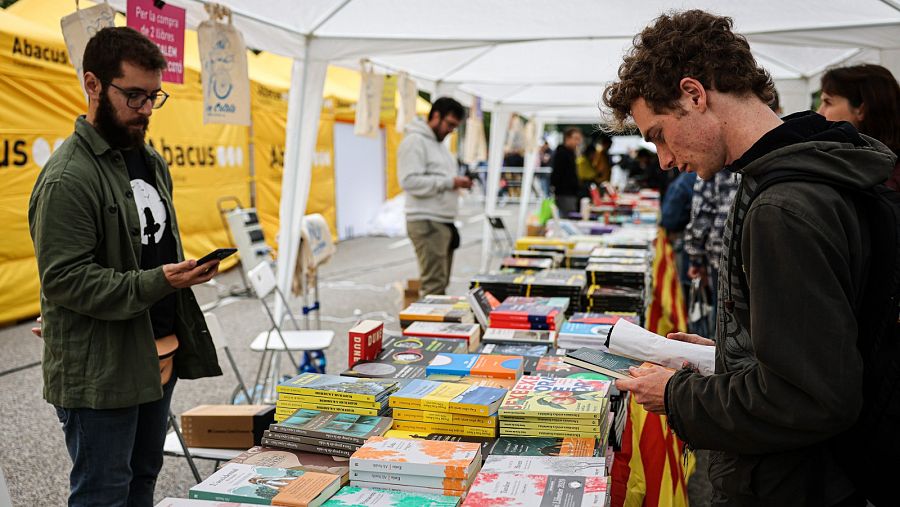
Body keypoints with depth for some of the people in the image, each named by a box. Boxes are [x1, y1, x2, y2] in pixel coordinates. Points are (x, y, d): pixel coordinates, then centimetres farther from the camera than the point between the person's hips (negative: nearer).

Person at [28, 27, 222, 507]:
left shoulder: (151, 161, 11)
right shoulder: (68, 178, -17)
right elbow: (65, 279, -21)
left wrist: (184, 272, 8)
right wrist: (156, 283, -28)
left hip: (160, 355, 8)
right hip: (101, 372, -8)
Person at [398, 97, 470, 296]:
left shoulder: (439, 143, 22)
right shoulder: (414, 141, -10)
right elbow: (410, 181, -21)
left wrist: (458, 181, 8)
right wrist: (449, 182, -18)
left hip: (444, 222, 10)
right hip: (427, 222, -10)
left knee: (441, 282, 12)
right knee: (434, 286, -11)